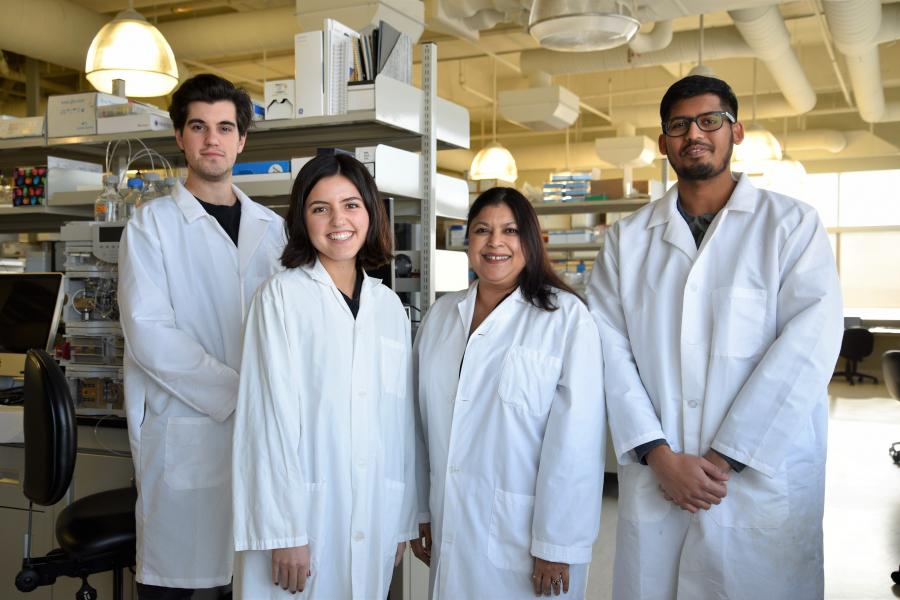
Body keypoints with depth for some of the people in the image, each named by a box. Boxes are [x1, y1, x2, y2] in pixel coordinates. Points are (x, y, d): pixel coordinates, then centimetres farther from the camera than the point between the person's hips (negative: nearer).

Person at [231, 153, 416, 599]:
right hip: (303, 515, -4)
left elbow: (402, 417, 11)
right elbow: (272, 414, -10)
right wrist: (283, 531, -14)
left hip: (374, 523, 5)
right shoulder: (282, 295, -6)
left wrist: (403, 520, 11)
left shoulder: (389, 305, 9)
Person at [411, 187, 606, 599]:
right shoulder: (440, 315, 5)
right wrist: (420, 511, 11)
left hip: (523, 535, -4)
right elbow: (423, 422, 9)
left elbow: (575, 440, -14)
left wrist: (556, 545, -15)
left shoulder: (567, 316, -11)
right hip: (450, 530, 5)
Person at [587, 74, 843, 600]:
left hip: (765, 486, -2)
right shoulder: (628, 239, 9)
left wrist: (722, 460, -13)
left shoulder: (793, 226, 1)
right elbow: (611, 350, 0)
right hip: (653, 482, 2)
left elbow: (807, 346, -10)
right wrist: (660, 455, -11)